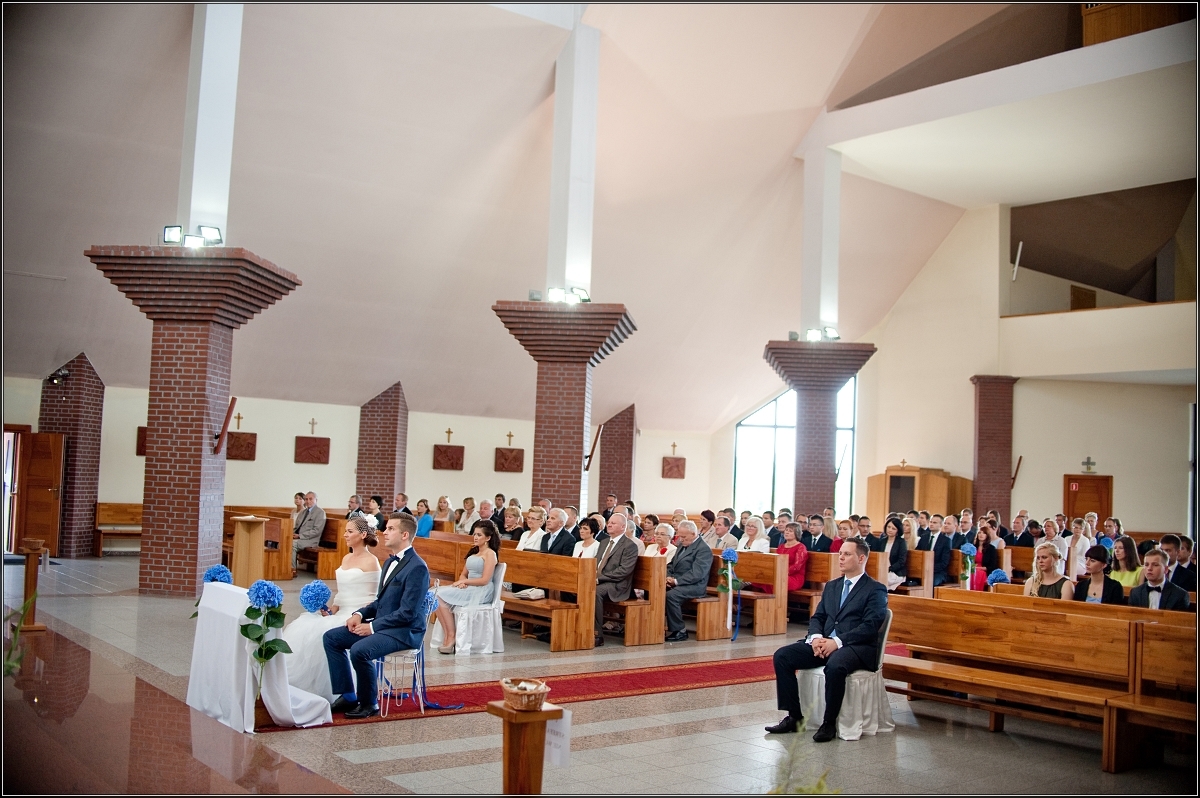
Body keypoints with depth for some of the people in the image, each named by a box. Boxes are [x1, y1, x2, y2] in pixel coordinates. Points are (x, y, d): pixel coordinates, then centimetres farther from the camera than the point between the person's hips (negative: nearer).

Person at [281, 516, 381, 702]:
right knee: (300, 630, -9)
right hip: (340, 614, 8)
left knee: (322, 634, -27)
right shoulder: (346, 558, 16)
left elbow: (374, 599, -11)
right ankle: (297, 685, -4)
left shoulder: (370, 562, -8)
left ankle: (322, 692, -14)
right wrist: (331, 609, 3)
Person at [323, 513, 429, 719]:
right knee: (331, 638, 3)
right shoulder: (390, 562, 13)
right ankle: (348, 696, 6)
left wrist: (373, 626, -18)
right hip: (382, 625, 10)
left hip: (404, 631, -10)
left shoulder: (417, 567, -18)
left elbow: (407, 613, -22)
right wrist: (360, 614, 1)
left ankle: (369, 703, -8)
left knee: (359, 650, -31)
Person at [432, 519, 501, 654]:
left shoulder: (490, 554, -4)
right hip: (467, 588, 8)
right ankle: (447, 636, -22)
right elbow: (463, 574, 21)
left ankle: (451, 637, -15)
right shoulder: (473, 552, 22)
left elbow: (485, 580, -12)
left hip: (481, 592, -8)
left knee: (442, 596, -22)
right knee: (438, 595, -18)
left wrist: (465, 581, -10)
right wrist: (462, 582, -2)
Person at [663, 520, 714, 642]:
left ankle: (680, 631, -19)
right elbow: (671, 564, 21)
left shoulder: (704, 550, -10)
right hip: (675, 583, 8)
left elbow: (696, 574, -19)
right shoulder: (682, 545, 19)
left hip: (693, 586, -8)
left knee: (670, 595, -33)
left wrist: (676, 581, -21)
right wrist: (668, 577, -1)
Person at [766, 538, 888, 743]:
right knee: (782, 656, -13)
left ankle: (829, 723, -21)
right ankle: (794, 716, -7)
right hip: (824, 643, 7)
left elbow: (870, 626, -11)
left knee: (835, 665, -39)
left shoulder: (876, 590, 1)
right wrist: (816, 637, -6)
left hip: (857, 647, -7)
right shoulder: (831, 586, 21)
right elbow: (817, 617, 17)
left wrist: (837, 641, -21)